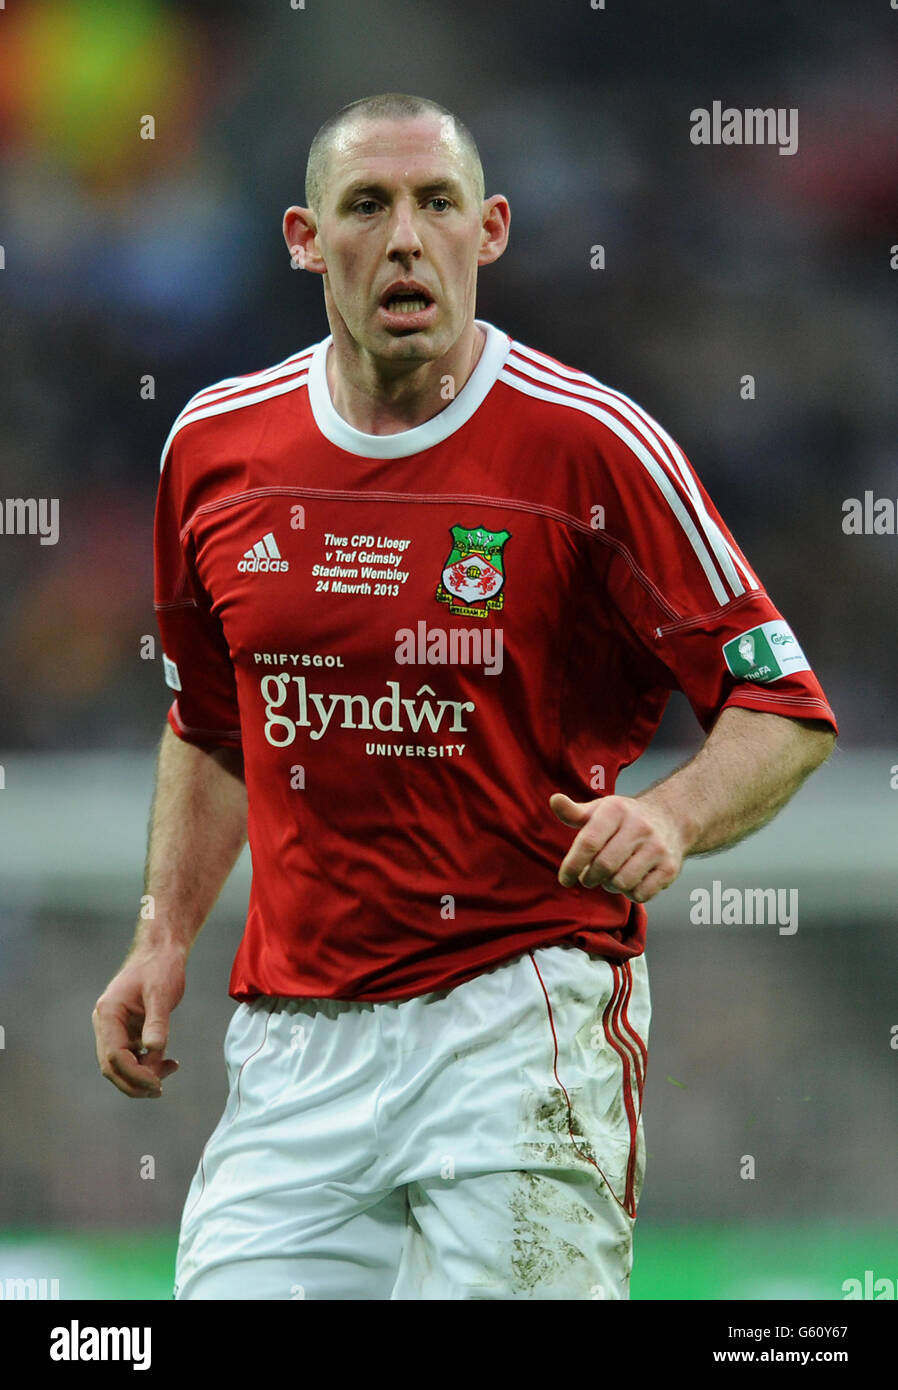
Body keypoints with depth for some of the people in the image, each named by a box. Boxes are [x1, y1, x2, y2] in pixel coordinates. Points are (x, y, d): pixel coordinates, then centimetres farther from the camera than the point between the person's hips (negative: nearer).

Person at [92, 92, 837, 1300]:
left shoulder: (589, 444, -7)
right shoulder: (214, 447, 7)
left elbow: (785, 708, -3)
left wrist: (671, 817, -22)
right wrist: (166, 941, 13)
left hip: (527, 1007, -4)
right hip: (293, 1033, 4)